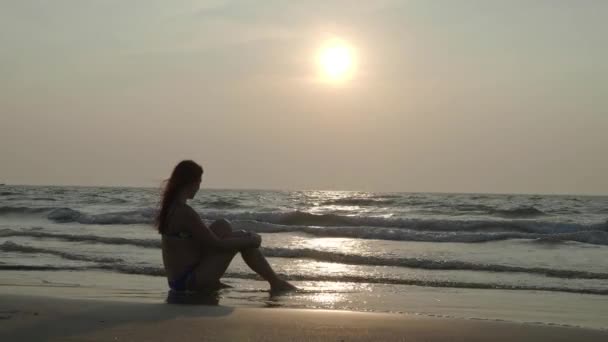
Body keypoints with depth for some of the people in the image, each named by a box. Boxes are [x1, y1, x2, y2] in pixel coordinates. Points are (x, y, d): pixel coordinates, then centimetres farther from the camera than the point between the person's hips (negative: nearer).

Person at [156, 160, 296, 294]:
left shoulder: (170, 208, 9)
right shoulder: (184, 212, -20)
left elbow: (207, 239, 19)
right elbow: (217, 244, -18)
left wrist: (242, 236, 14)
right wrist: (250, 241, -5)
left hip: (178, 281, 9)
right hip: (189, 281, -9)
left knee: (222, 226, 15)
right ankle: (276, 283, 8)